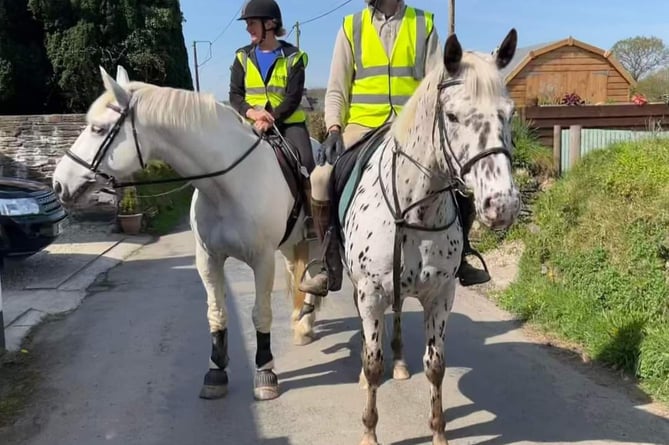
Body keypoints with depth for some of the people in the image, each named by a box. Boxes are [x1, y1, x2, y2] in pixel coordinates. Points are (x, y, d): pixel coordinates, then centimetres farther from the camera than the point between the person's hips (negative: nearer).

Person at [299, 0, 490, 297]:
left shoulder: (424, 24, 8)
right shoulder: (351, 27, 9)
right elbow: (336, 90, 8)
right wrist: (334, 129, -10)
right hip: (363, 125, 0)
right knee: (322, 177, -25)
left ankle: (460, 257, 6)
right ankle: (331, 264, -7)